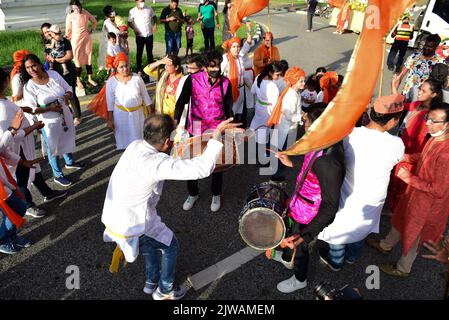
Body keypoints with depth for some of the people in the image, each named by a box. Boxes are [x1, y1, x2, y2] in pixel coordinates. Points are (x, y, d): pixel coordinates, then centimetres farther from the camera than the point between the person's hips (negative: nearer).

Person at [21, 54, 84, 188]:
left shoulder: (54, 74, -8)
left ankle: (69, 162, 54)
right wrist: (49, 108, -26)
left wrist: (67, 96, -21)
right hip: (49, 121, -4)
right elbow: (31, 109, -16)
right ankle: (57, 175, 30)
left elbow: (68, 89, 1)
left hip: (65, 115, 5)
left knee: (67, 140, 26)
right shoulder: (29, 86, -18)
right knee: (53, 147, 11)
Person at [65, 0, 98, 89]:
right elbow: (68, 30, -4)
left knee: (88, 58, 10)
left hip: (87, 38, 3)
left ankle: (89, 79, 22)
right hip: (76, 40, -3)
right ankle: (78, 81, 13)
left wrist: (92, 30, 5)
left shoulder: (85, 13, -3)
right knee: (78, 59, 3)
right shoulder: (70, 16, -10)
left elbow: (94, 22, 14)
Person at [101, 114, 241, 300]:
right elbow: (202, 168, -37)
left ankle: (151, 282, 51)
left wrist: (170, 128, 11)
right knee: (171, 246, 16)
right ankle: (164, 291, 38)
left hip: (113, 215, 8)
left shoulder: (136, 145, -8)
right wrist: (217, 134, -31)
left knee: (157, 238, 32)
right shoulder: (156, 163, -32)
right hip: (130, 227, -8)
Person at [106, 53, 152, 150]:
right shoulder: (111, 82, -9)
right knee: (124, 137, 11)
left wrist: (150, 113, 2)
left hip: (138, 112, 1)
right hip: (121, 114, 0)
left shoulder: (137, 78, -9)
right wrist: (109, 120, -1)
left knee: (139, 136, 13)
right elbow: (110, 103, -3)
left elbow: (145, 96, 0)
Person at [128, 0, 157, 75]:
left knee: (150, 52, 13)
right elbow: (129, 22, -1)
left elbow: (154, 17, 15)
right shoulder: (132, 11, -5)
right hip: (140, 35, -2)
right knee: (139, 52, 6)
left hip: (149, 34, 2)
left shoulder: (149, 9, 1)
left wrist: (155, 24, -1)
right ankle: (139, 69, 15)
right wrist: (134, 29, -18)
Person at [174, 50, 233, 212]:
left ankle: (216, 195, 36)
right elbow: (182, 101, -6)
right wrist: (176, 121, -16)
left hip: (217, 129, 1)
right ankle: (193, 194, 34)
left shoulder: (225, 82, -5)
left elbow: (228, 107, 3)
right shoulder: (192, 80, -11)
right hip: (196, 128, -1)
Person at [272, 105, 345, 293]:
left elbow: (330, 206, -33)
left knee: (299, 246, 21)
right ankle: (286, 258, 65)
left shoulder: (327, 162, -40)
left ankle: (300, 280, 53)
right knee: (290, 229, 34)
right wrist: (292, 162, 16)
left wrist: (306, 235, -37)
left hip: (309, 215, -8)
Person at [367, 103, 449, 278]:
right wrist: (406, 157, -4)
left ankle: (402, 269, 43)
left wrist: (409, 178, -26)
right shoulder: (435, 138, -10)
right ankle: (386, 245, 58)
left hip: (427, 203, -8)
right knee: (401, 219, 30)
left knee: (412, 236, 16)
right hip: (415, 193, 8)